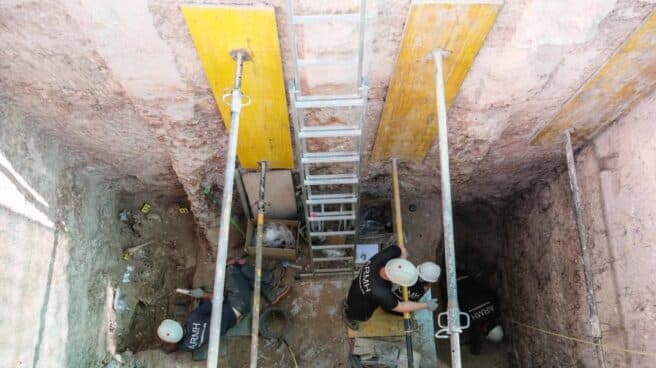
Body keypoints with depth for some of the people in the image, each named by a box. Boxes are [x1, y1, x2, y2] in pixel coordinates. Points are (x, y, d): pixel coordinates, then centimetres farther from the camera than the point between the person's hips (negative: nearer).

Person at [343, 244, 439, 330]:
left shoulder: (381, 257, -37)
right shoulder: (381, 293, -48)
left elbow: (402, 251, -14)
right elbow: (399, 307, -27)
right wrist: (426, 305, -19)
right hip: (360, 308, -4)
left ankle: (348, 302, 69)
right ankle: (348, 317, 63)